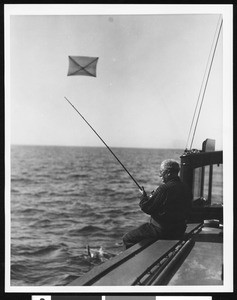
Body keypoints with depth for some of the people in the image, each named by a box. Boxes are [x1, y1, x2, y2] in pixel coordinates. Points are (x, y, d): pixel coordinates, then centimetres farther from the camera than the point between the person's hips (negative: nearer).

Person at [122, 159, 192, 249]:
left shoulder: (164, 188, -22)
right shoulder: (186, 188, 2)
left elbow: (147, 208, -17)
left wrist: (143, 196, 4)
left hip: (162, 231, -9)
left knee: (127, 239, 2)